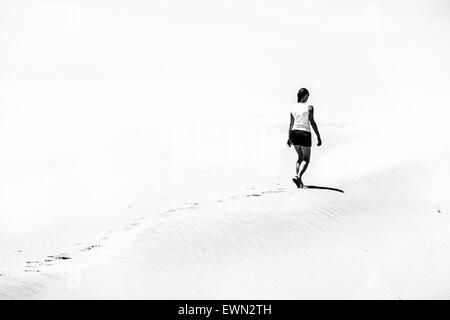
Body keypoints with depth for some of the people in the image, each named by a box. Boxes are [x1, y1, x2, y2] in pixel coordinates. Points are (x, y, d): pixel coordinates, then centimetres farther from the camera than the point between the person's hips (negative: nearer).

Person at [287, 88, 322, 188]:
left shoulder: (293, 107, 6)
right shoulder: (309, 107, -8)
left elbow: (291, 124, 9)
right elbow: (312, 122, -11)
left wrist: (289, 137, 16)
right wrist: (318, 137, -8)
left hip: (295, 133, 5)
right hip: (305, 133, -5)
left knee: (300, 157, 20)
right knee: (306, 160, 2)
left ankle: (298, 179, 10)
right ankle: (298, 176, -21)